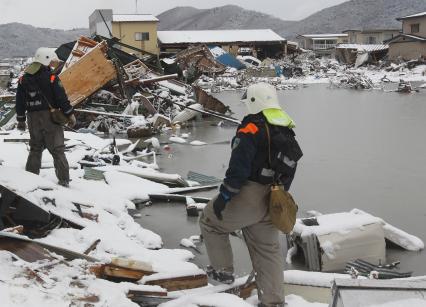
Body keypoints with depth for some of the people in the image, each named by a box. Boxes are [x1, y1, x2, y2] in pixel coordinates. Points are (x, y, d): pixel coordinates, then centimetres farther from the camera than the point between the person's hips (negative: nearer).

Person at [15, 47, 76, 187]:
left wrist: (21, 119, 16)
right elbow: (62, 98, -12)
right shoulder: (51, 77, -11)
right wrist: (70, 115, -3)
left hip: (33, 118, 5)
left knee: (35, 149, 17)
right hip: (50, 117, -5)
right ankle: (63, 180, 0)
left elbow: (20, 101, 8)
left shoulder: (24, 79, 6)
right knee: (57, 150, 1)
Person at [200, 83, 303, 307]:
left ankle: (223, 270, 21)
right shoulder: (287, 131, 11)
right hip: (270, 202, 8)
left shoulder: (252, 127, -15)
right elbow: (290, 169, 16)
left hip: (248, 196, -8)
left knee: (210, 221, 16)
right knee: (268, 249, 16)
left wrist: (224, 195, -16)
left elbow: (239, 166, -21)